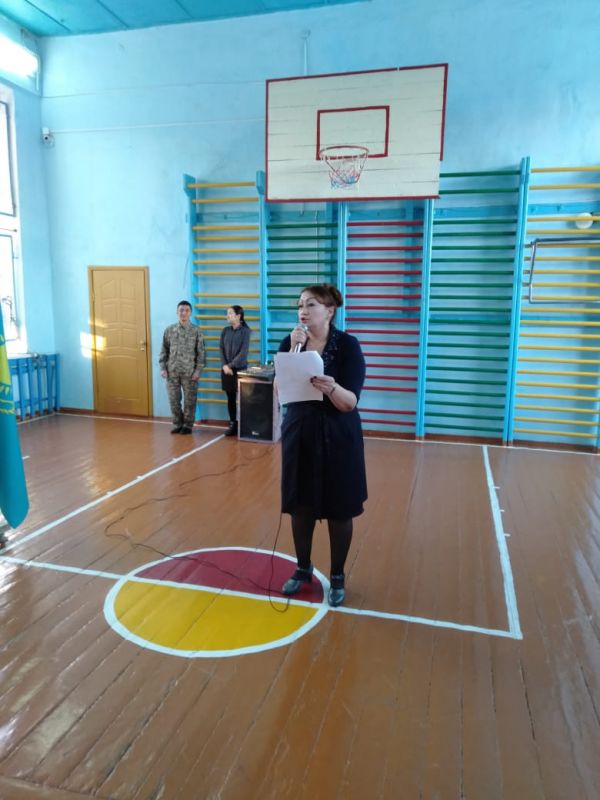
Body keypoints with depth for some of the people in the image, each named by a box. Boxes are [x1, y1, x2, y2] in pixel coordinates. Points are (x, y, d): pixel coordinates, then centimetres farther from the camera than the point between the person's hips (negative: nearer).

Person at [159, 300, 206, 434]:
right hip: (172, 371, 2)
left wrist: (198, 370, -7)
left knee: (190, 400, 3)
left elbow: (201, 352, -1)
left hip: (190, 372, -2)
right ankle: (177, 424, 20)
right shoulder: (169, 330, 5)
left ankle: (188, 425, 16)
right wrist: (163, 368, 0)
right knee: (174, 399, 6)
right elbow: (164, 350, 8)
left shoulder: (196, 331, -1)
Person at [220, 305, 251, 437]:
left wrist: (231, 365, -14)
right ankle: (232, 424, 15)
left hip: (240, 369, -4)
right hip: (226, 369, 4)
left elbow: (243, 352, -11)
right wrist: (225, 365, -8)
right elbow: (221, 349, 6)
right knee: (230, 398, 7)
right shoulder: (225, 330, 9)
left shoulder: (245, 331, -5)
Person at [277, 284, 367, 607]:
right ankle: (303, 569, 34)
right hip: (298, 435, 3)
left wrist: (330, 387, -39)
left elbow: (350, 403, -18)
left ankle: (337, 576, 28)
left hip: (338, 438, -3)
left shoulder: (347, 345, -12)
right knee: (300, 506, 13)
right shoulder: (290, 342, -1)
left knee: (338, 511, 8)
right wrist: (294, 351, -20)